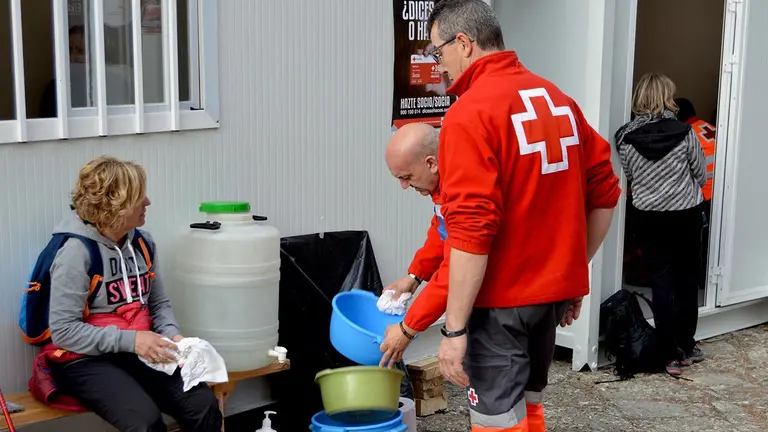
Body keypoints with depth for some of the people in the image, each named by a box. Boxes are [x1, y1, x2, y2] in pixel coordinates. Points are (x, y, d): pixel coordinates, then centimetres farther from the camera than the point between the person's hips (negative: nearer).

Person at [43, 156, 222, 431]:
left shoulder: (142, 242, 6)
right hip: (87, 360, -6)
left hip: (140, 353, 6)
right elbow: (63, 331, -17)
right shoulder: (76, 251, -16)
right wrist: (129, 340, -22)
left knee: (204, 404, -17)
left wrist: (171, 335, -6)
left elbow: (159, 303, 15)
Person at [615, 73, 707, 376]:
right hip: (686, 215, -1)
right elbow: (701, 176, -2)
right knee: (687, 280, 15)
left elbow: (628, 176, 1)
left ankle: (672, 354, 4)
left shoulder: (626, 138, -10)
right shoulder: (684, 133, -13)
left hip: (649, 217, 1)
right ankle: (687, 346, 24)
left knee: (661, 282, 5)